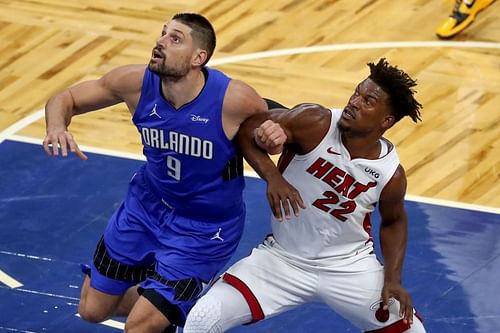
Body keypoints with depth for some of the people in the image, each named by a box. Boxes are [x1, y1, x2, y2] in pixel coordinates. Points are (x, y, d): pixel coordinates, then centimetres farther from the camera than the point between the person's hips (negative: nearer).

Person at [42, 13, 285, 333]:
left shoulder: (234, 99, -30)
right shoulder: (136, 82, -19)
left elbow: (280, 123, -11)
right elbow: (66, 99, -6)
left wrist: (276, 135, -37)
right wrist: (57, 128, -29)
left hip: (204, 229, -5)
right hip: (147, 205, 5)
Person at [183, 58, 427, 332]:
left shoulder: (390, 174, -12)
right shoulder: (315, 123, -20)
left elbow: (394, 221, 8)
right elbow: (245, 129, -16)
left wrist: (393, 280, -3)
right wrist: (273, 177, -28)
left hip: (349, 266, 2)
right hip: (282, 258, -2)